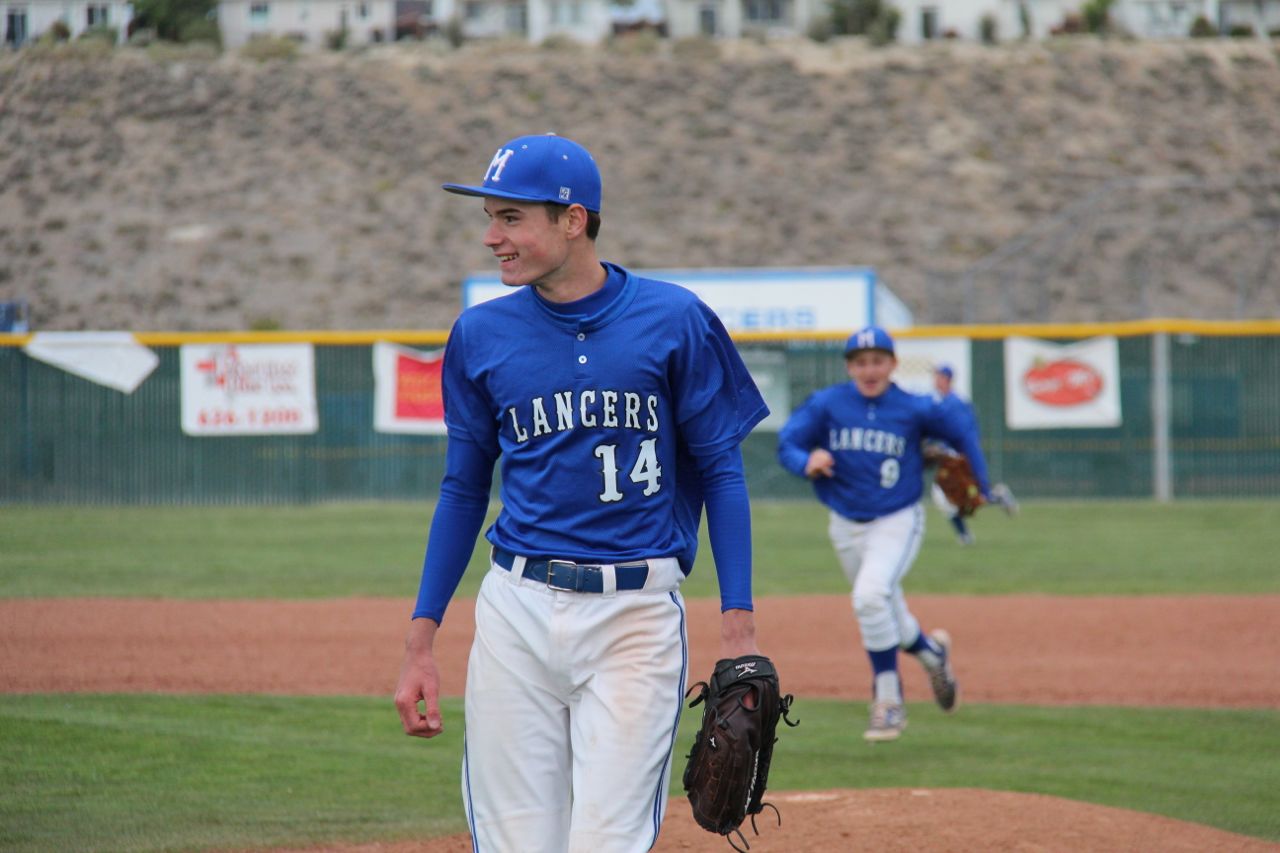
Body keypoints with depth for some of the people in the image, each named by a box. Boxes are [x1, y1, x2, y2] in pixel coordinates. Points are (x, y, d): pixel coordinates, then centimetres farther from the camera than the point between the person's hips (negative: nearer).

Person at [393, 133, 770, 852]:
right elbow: (464, 490, 15)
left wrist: (739, 628, -7)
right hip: (517, 610, 3)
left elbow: (722, 474, 2)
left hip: (638, 613, -3)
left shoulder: (673, 321, -1)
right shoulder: (482, 335, 7)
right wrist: (421, 641, 10)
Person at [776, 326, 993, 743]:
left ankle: (888, 701, -17)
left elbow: (961, 435, 8)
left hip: (898, 521, -4)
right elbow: (786, 444, -8)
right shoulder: (826, 404, -4)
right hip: (846, 525, 4)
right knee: (888, 619, 13)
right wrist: (807, 462, -29)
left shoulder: (915, 409, -7)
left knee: (870, 596, -27)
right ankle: (933, 653, 46)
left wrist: (979, 486, 8)